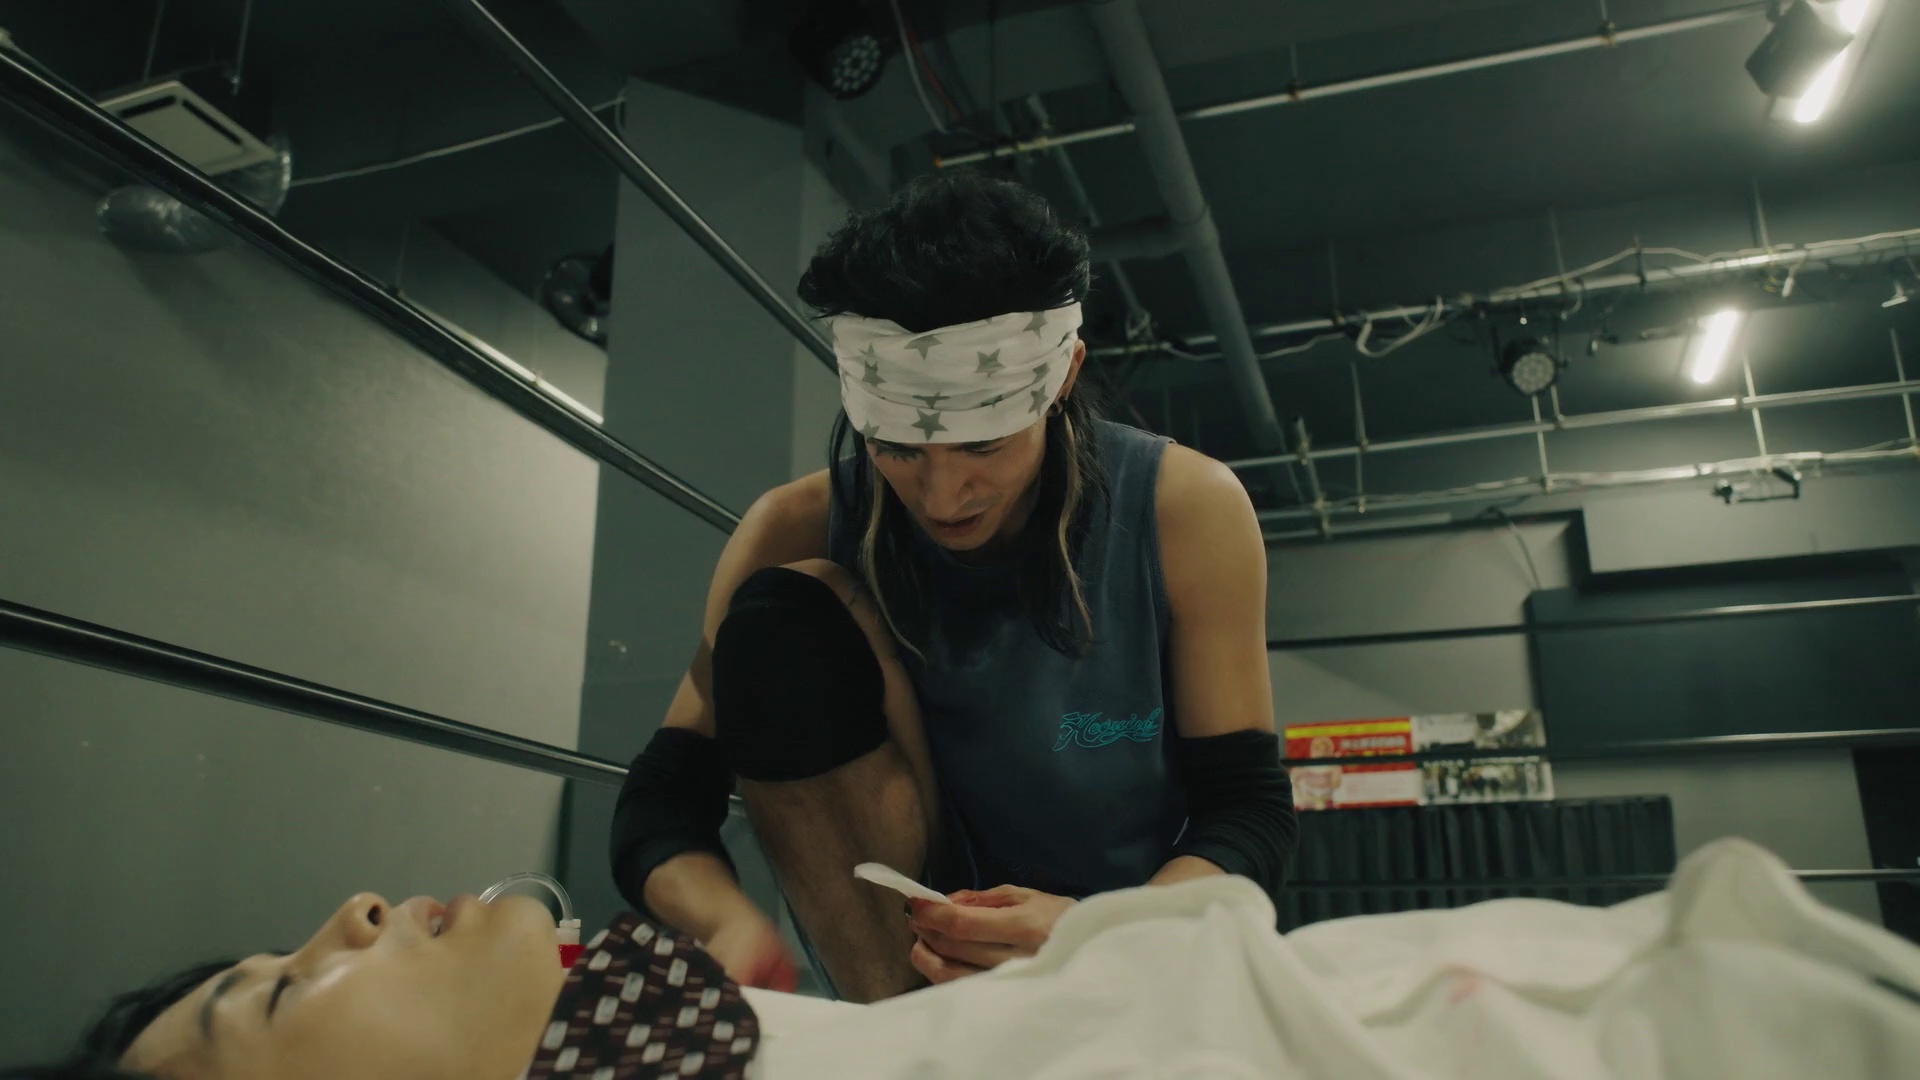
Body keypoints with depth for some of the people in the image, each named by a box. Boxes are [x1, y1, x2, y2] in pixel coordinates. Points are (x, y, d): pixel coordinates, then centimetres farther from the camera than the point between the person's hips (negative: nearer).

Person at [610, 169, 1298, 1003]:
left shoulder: (1185, 511, -14)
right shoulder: (798, 532, -12)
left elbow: (1249, 813, -11)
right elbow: (658, 810, -12)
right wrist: (730, 920, -35)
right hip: (906, 961, 2)